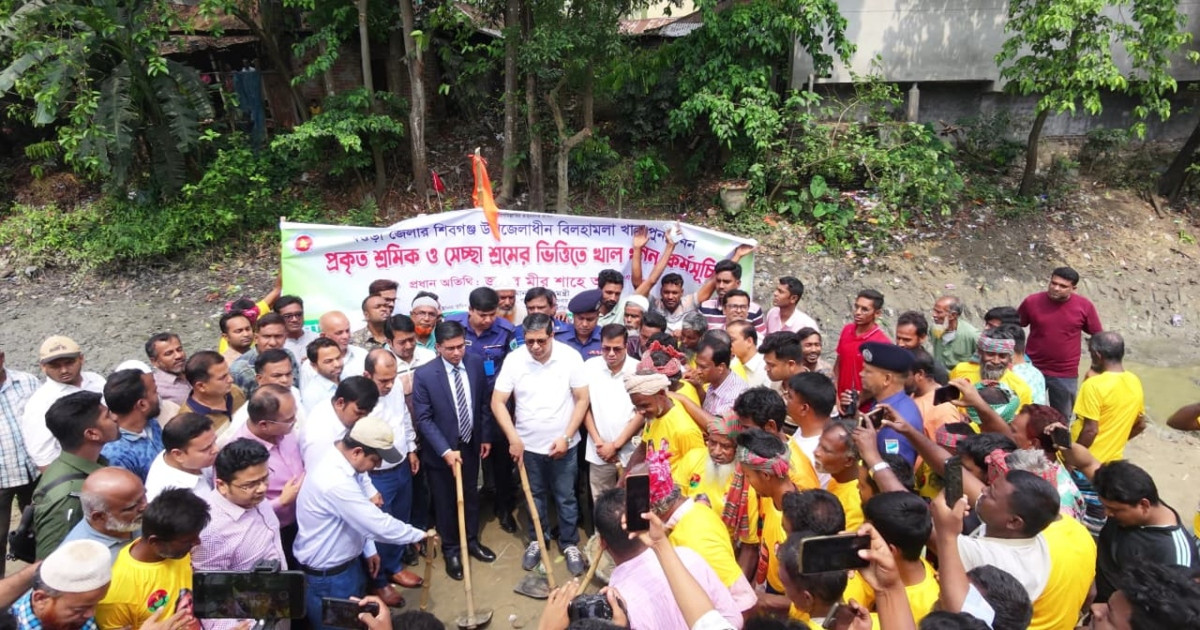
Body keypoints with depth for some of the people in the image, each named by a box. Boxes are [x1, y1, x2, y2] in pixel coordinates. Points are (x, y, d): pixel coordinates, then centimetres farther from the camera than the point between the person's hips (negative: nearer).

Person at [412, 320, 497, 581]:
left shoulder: (477, 364, -8)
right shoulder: (424, 374, -20)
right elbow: (423, 419, -18)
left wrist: (486, 436, 7)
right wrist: (445, 450, -22)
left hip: (471, 444, 4)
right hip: (440, 449, -3)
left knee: (471, 495, 20)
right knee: (445, 501, 13)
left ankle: (472, 541, 41)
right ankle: (450, 550, 32)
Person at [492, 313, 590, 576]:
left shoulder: (570, 356, -15)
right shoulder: (514, 360, -13)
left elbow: (582, 399, -9)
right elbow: (497, 402, -8)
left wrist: (566, 437, -14)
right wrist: (513, 439, -15)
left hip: (564, 444, -1)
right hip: (529, 445, 1)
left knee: (566, 498, 13)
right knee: (535, 496, 19)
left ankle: (570, 544, 32)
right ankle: (537, 541, 39)